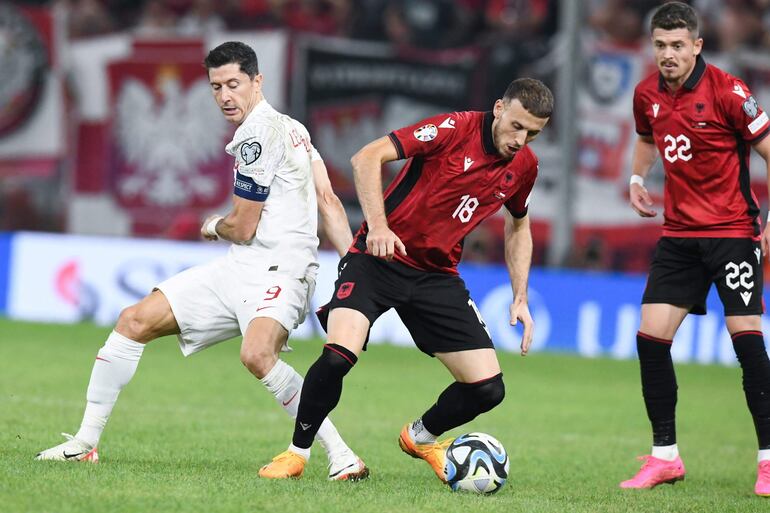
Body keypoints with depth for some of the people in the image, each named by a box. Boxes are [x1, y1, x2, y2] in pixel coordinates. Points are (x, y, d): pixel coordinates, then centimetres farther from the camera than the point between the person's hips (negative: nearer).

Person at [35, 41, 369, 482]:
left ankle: (341, 456, -28)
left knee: (257, 354, -38)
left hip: (278, 268, -11)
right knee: (135, 322, 6)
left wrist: (214, 226, 13)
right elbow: (328, 201, 8)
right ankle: (85, 444, 13)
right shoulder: (290, 127, 17)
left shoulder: (257, 133, -13)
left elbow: (243, 228, -10)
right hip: (241, 267, 11)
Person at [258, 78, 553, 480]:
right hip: (379, 257, -5)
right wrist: (377, 225, -30)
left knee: (488, 389, -2)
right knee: (339, 355, -29)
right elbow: (367, 158, -20)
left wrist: (520, 298, 12)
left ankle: (420, 437, 30)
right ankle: (297, 452, -5)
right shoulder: (456, 129, -16)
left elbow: (518, 227, 22)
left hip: (437, 275, 6)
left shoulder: (524, 167, 2)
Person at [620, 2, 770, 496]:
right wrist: (638, 179, 8)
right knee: (651, 337, -2)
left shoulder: (726, 91, -14)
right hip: (679, 233, 6)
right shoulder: (647, 94, 3)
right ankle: (665, 457, 9)